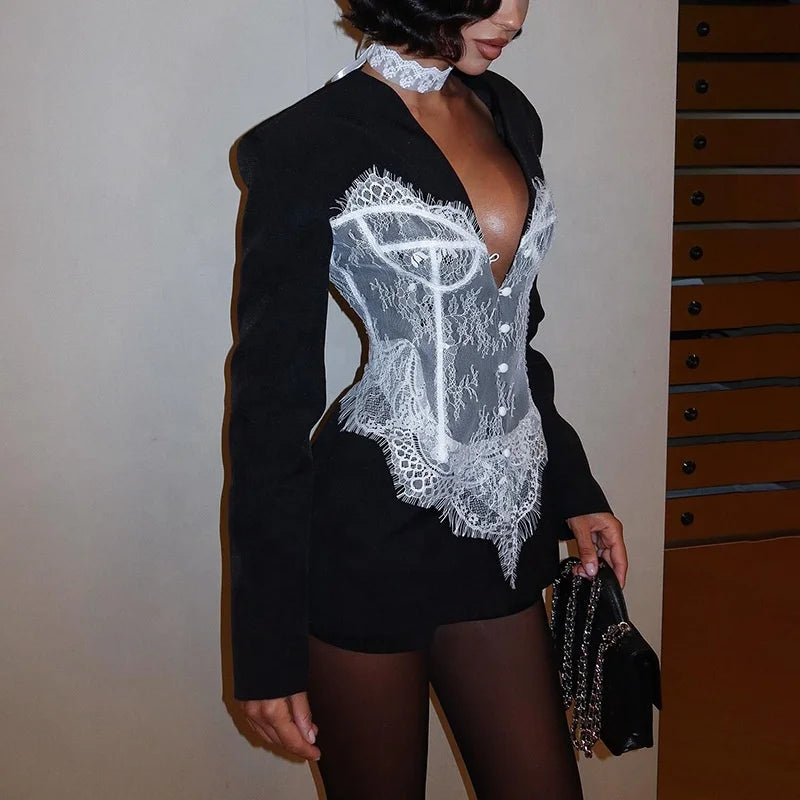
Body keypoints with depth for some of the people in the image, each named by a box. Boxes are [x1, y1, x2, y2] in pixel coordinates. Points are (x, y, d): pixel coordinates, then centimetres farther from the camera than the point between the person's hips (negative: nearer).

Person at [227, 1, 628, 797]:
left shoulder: (506, 112, 6)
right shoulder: (308, 144, -13)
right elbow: (272, 397, -11)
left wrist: (573, 487, 19)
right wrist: (268, 646, -10)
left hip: (502, 529, 6)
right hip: (372, 544, -6)